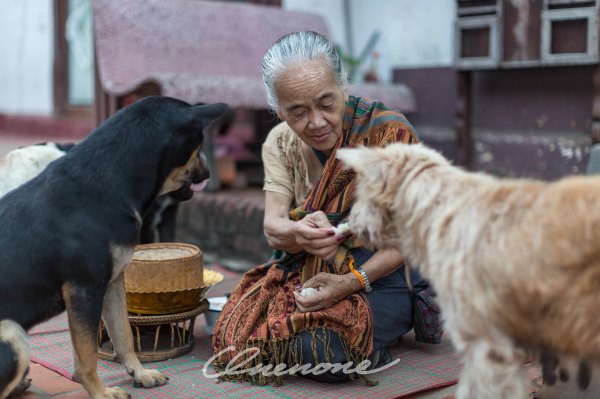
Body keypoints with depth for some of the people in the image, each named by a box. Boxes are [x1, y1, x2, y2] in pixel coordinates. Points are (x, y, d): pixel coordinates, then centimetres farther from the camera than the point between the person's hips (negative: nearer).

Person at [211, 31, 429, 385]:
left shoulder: (390, 131, -13)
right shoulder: (280, 143, 2)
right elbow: (273, 227, -8)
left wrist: (353, 282, -25)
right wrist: (298, 233, -33)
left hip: (381, 274, -4)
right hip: (306, 272, 5)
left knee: (322, 353, -30)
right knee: (236, 334, -19)